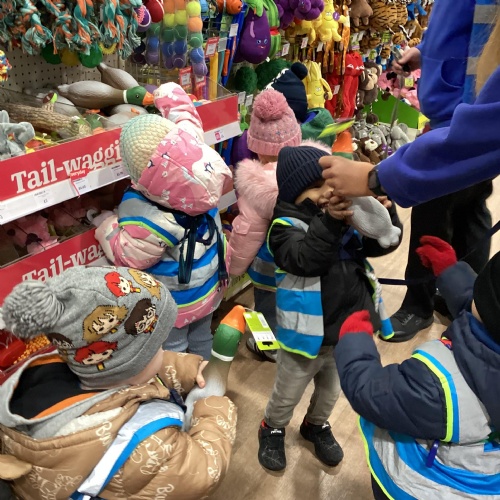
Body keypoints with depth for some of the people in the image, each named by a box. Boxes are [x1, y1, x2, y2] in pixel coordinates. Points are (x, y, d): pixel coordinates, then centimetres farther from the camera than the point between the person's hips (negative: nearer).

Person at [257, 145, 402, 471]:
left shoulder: (347, 216, -3)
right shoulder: (286, 226, -19)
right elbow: (305, 259, -35)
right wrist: (329, 222, -45)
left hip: (349, 330, 5)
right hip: (308, 335, -5)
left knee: (331, 390, 30)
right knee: (287, 394, 20)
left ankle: (317, 425, 57)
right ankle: (272, 429, 49)